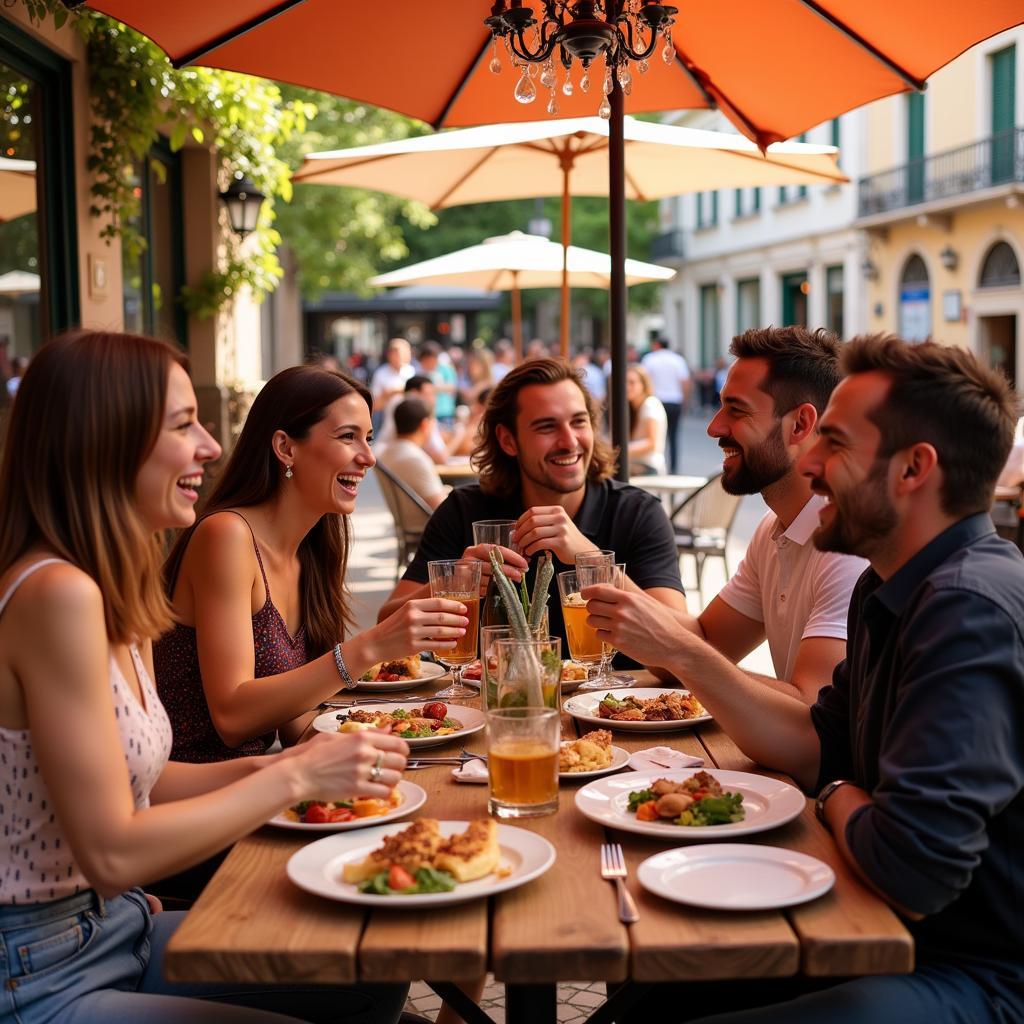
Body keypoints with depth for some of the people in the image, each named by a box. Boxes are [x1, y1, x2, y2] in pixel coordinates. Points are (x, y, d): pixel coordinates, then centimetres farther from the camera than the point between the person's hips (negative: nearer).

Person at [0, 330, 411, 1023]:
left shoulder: (117, 589, 6)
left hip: (119, 925, 9)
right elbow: (110, 854, -24)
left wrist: (279, 765, -2)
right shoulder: (57, 594, -24)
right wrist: (294, 778, -18)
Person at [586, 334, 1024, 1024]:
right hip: (906, 938, 9)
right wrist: (679, 651, 0)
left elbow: (912, 871, -32)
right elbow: (821, 749, 9)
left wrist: (839, 799, -10)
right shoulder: (893, 592, 8)